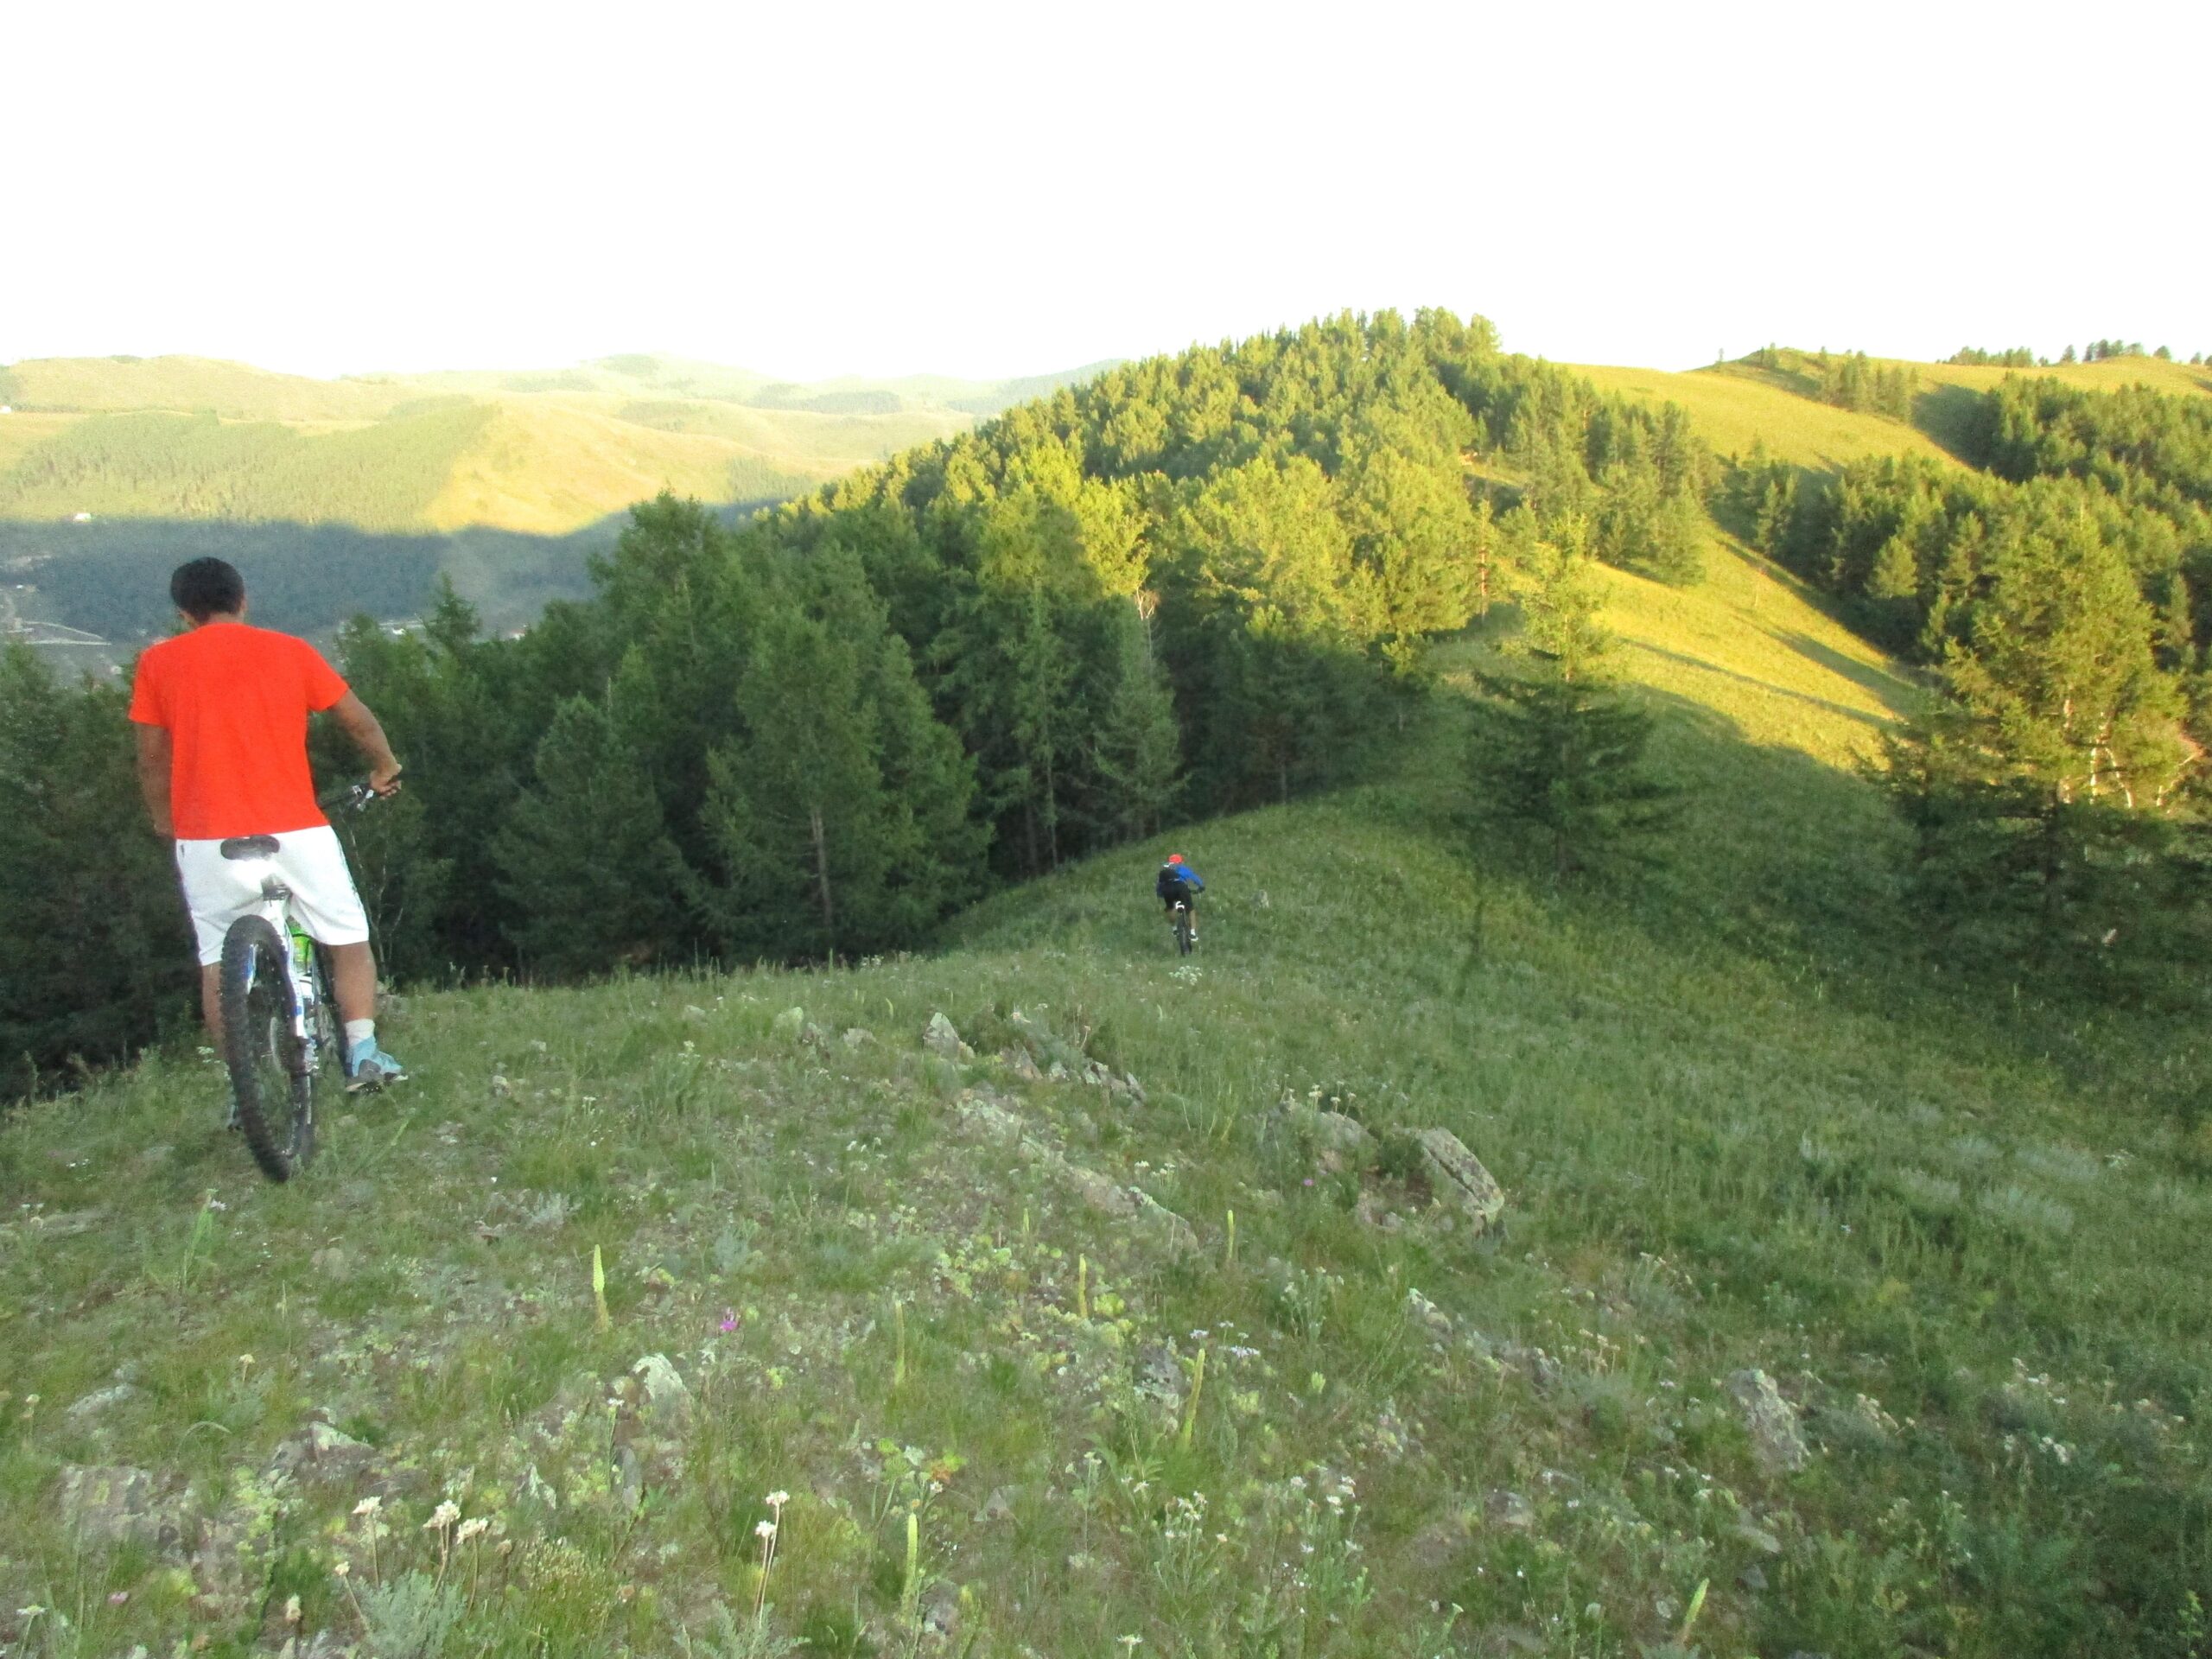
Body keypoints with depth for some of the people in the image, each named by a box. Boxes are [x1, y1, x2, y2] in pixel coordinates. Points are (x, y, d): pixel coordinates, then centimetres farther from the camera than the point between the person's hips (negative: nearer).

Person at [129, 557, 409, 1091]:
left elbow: (151, 758, 11)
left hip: (208, 839, 1)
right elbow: (359, 719, 11)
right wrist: (385, 769, 29)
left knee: (218, 962, 12)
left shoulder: (157, 662, 6)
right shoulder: (290, 651, 4)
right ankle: (363, 1051, 0)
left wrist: (163, 820, 27)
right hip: (296, 830, -1)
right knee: (349, 939, 12)